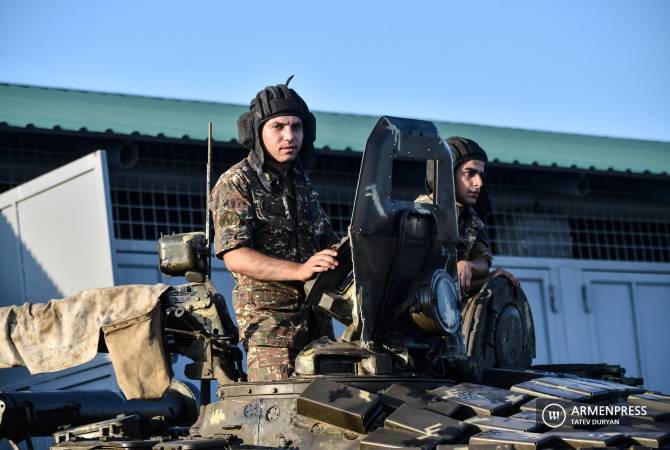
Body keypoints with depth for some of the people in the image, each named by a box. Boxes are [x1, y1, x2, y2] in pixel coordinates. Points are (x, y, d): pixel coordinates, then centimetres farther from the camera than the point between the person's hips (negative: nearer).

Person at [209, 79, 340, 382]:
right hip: (269, 319, -7)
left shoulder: (301, 183, 19)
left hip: (316, 319, 7)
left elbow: (327, 241, 27)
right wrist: (299, 270, -26)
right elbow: (235, 256, -15)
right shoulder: (236, 184, -4)